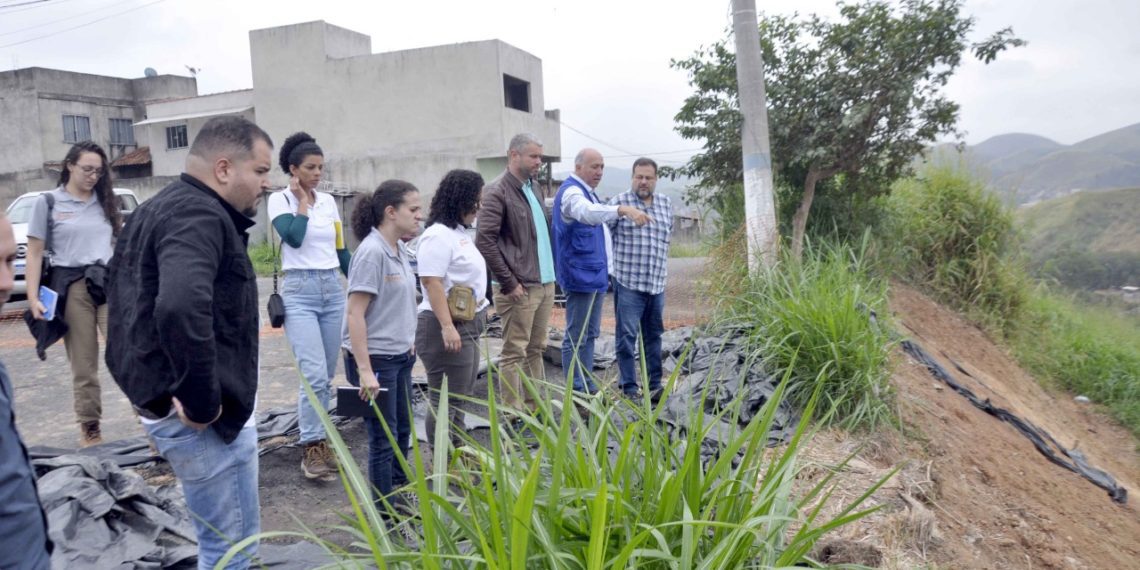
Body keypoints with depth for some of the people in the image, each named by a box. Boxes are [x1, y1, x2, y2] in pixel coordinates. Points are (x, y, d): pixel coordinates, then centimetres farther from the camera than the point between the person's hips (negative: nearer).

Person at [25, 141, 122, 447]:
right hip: (71, 288, -2)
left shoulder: (106, 202, 14)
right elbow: (34, 253, 3)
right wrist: (33, 298, -6)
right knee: (83, 365, 5)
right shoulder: (48, 202, 4)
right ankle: (89, 428, 16)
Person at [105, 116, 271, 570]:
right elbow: (181, 308, -39)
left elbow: (120, 282, 28)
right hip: (199, 414, -11)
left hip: (160, 393, 11)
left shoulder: (160, 207, 15)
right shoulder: (199, 215, -20)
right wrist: (201, 401, -27)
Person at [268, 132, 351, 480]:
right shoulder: (279, 199, -1)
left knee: (326, 374, 9)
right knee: (314, 375, -12)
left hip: (333, 289, 5)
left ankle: (311, 430, 26)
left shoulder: (329, 201, 12)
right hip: (300, 291, -5)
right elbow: (294, 238, -18)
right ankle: (312, 449, -2)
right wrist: (302, 200, -7)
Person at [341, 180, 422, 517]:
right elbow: (355, 315, -21)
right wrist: (364, 371, -23)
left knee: (403, 431, 18)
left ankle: (398, 496, 35)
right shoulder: (372, 252, -18)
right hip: (376, 359, -8)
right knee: (383, 439, 4)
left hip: (400, 357, 8)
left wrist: (408, 343, 15)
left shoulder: (397, 252, 7)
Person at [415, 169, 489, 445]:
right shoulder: (438, 235, -16)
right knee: (445, 401, -2)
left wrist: (480, 310, 23)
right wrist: (447, 327, -29)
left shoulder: (459, 232, 14)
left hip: (467, 325, 10)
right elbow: (432, 282, -24)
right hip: (448, 328, -10)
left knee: (460, 398, 18)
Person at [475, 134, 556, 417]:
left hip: (545, 284, 8)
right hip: (520, 289, -8)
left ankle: (535, 407, 24)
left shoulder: (533, 187, 14)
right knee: (514, 353, 0)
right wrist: (509, 283, -16)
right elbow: (484, 240, -18)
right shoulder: (497, 191, -12)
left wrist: (550, 275, 16)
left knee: (536, 349, 14)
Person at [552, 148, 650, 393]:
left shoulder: (589, 193, 18)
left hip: (595, 276, 10)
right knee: (576, 337, -4)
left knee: (590, 335, 15)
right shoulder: (571, 191, -14)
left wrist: (605, 271, 25)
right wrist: (623, 210, -50)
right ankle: (577, 392, 2)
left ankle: (588, 387, 24)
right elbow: (588, 212, -37)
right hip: (580, 277, -10)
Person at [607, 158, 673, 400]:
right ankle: (629, 386, 7)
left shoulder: (665, 203, 12)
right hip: (628, 282, -5)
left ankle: (654, 384, 20)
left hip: (657, 283, 5)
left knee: (653, 336, 11)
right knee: (627, 335, -2)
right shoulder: (619, 201, -4)